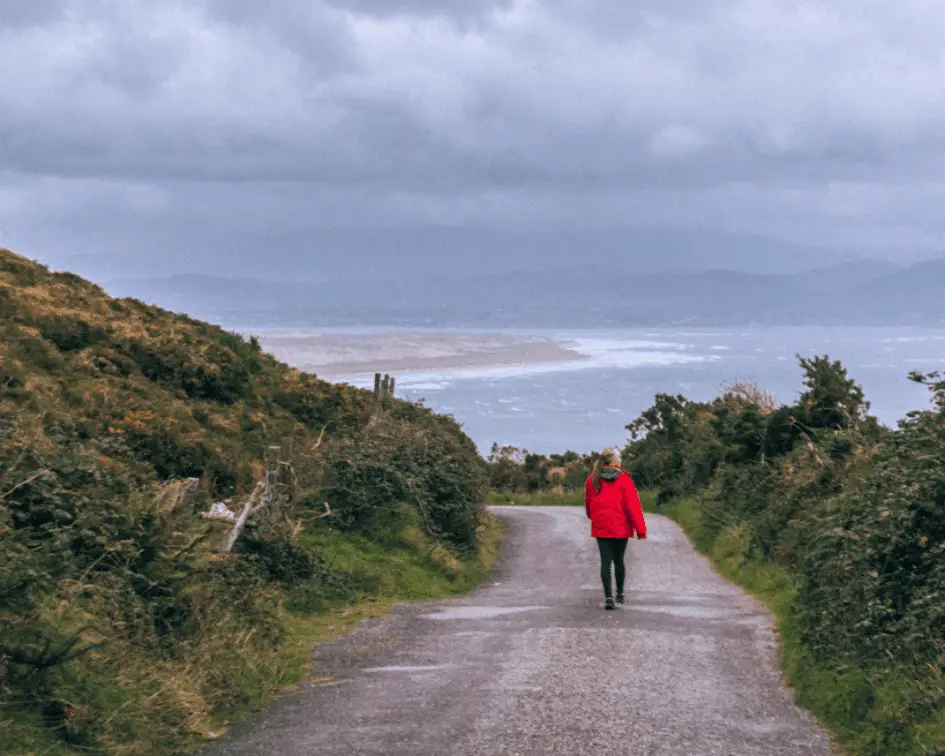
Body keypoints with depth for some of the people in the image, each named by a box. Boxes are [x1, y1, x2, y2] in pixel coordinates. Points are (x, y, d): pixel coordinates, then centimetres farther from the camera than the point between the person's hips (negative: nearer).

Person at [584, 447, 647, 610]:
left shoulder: (592, 480, 2)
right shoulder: (623, 479, -10)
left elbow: (588, 503, 15)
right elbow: (632, 505, -11)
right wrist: (640, 529, -7)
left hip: (600, 528, 2)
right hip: (621, 528, -2)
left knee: (605, 562, 1)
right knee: (619, 560, 15)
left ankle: (608, 597, -9)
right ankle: (620, 593, 28)